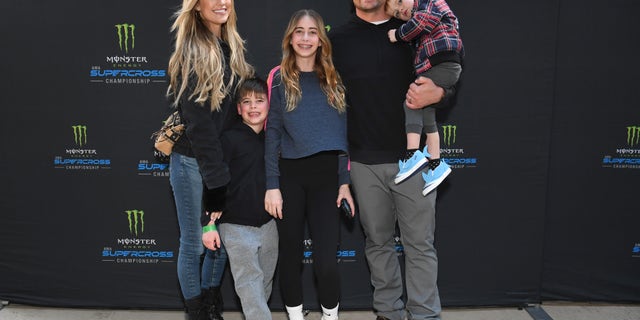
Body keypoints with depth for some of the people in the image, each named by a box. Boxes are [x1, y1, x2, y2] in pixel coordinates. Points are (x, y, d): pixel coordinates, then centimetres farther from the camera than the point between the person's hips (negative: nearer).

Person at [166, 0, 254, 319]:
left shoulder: (232, 49, 8)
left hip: (224, 159, 7)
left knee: (221, 240, 16)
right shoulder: (191, 54, -13)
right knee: (194, 245, 7)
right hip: (192, 162, -6)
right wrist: (215, 173, -19)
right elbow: (198, 122, -18)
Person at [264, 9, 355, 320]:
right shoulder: (280, 78, 3)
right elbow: (272, 133, -1)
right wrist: (272, 185, -6)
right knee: (290, 253, 10)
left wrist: (344, 181, 4)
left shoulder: (333, 80, 9)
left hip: (327, 175, 1)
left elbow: (342, 133, 9)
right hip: (290, 175, 0)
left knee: (325, 261, -4)